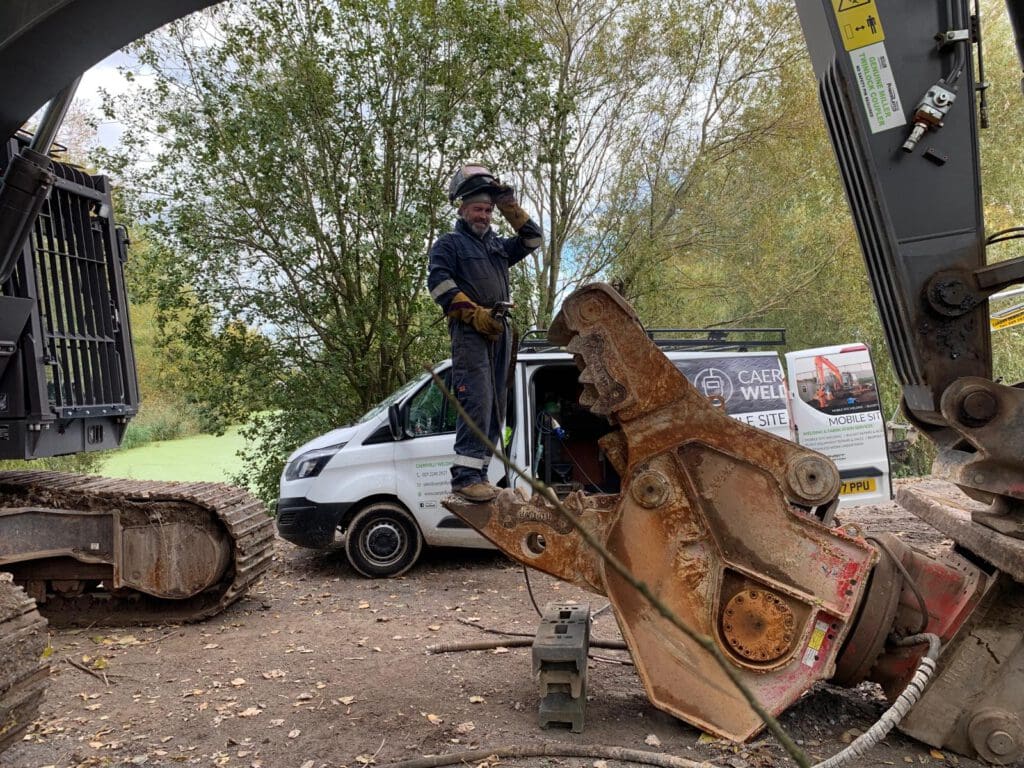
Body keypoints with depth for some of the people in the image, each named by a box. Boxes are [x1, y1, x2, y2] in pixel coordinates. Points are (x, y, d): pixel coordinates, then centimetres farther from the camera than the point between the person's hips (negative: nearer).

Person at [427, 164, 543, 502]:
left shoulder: (498, 245, 27)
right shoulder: (448, 243, 6)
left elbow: (533, 239, 22)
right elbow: (439, 282, -8)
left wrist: (510, 206, 13)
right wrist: (474, 313, -17)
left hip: (500, 330, 8)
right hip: (469, 330, -8)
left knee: (495, 404, 5)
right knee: (477, 399, -20)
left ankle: (478, 474, 8)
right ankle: (465, 475, -24)